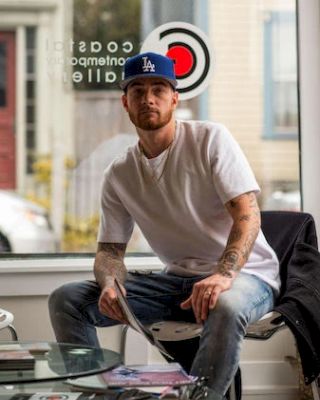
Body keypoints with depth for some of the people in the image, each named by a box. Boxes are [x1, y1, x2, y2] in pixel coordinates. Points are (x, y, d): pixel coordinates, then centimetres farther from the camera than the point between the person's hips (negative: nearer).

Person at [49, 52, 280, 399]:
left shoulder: (210, 139, -8)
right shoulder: (118, 175, 5)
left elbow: (248, 214, -17)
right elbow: (110, 249, 6)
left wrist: (224, 274, -35)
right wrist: (110, 284, -19)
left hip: (244, 273, -5)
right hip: (177, 279, 5)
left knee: (225, 307, -43)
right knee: (66, 300, -9)